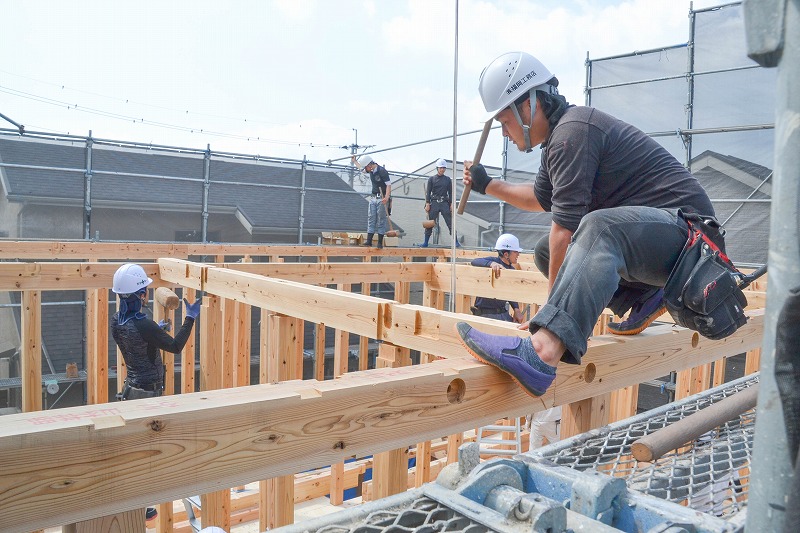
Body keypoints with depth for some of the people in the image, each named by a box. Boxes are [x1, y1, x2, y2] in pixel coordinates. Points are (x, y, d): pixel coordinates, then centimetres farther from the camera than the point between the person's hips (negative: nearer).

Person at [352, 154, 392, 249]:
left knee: (381, 220, -4)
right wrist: (354, 161, 28)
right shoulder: (371, 170, 8)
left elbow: (389, 185, -20)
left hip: (382, 199, -8)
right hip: (373, 198, 8)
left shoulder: (382, 171, -16)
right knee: (371, 219, 2)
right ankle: (369, 240, 1)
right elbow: (360, 167, 32)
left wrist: (386, 197, -30)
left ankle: (380, 242, -1)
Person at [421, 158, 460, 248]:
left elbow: (450, 192, 11)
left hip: (445, 203, 1)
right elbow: (428, 192, 4)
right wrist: (427, 204, -5)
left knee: (450, 223, -2)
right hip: (434, 203, -1)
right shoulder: (431, 179, 6)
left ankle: (456, 242, 1)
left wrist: (451, 204, 3)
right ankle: (425, 243, 6)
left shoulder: (448, 179, 10)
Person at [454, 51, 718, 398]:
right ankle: (643, 296, 7)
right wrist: (488, 185, 32)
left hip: (682, 223, -10)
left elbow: (566, 226, -22)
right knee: (548, 250, 14)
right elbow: (541, 198, 33)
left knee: (597, 228, -39)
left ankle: (542, 353, -59)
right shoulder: (559, 139, 15)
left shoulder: (571, 132, -16)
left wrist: (551, 304, -19)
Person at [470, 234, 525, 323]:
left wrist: (516, 309, 0)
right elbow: (474, 262, -31)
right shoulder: (493, 260, -12)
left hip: (503, 313, 7)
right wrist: (492, 263, -48)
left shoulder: (511, 269, 9)